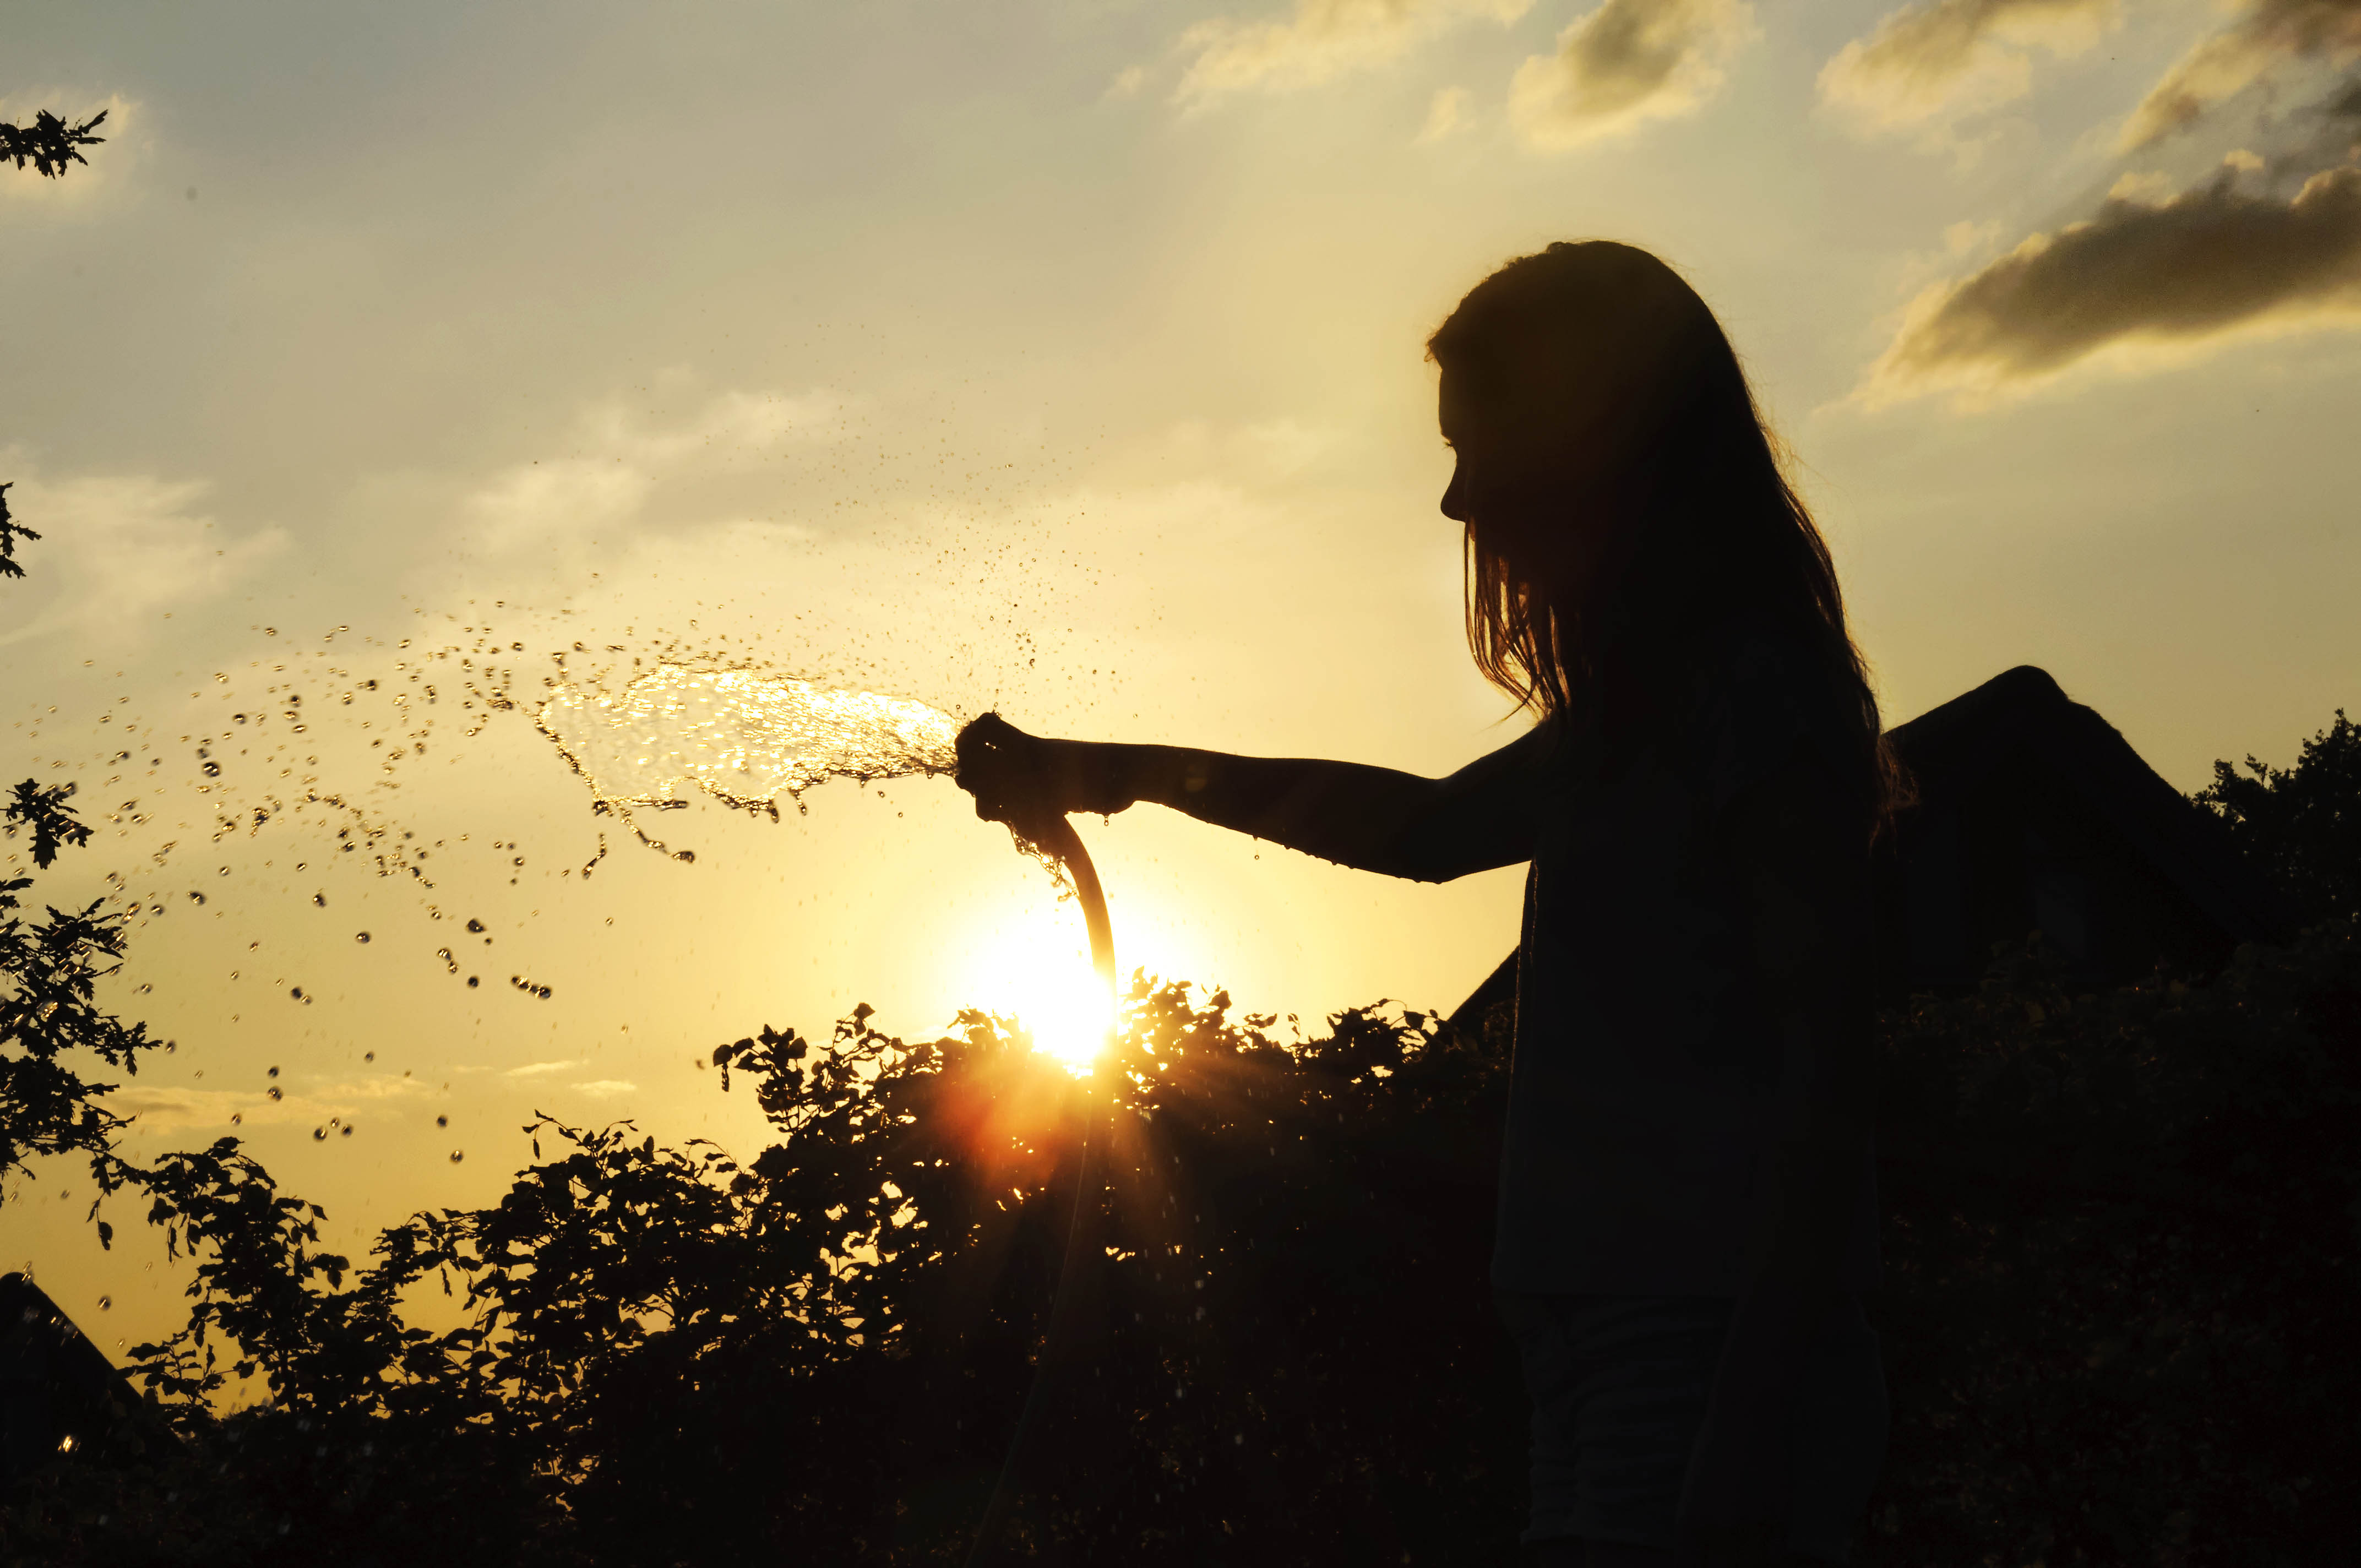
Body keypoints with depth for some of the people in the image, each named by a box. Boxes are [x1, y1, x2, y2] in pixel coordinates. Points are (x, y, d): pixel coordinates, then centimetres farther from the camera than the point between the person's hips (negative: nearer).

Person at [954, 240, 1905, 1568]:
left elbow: (1828, 1082, -15)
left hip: (1715, 1364, -9)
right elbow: (1434, 825, 33)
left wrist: (1744, 1456, -21)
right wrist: (1124, 776, 35)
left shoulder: (1760, 693, -10)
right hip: (1613, 1357, 9)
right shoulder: (1632, 722, 17)